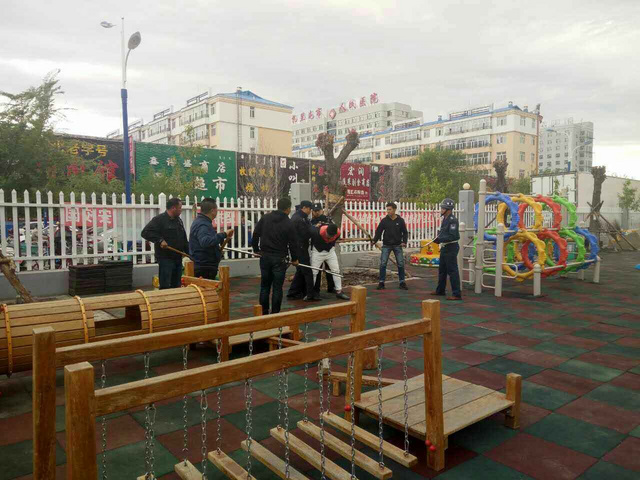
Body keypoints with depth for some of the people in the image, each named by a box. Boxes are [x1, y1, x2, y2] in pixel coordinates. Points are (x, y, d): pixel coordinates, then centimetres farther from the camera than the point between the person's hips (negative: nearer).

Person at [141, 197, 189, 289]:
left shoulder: (179, 220, 17)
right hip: (165, 258, -7)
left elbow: (184, 239, 24)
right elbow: (145, 232, -15)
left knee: (176, 286, 11)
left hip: (178, 258, 8)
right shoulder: (159, 219, -8)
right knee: (165, 287, -7)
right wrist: (160, 240, -22)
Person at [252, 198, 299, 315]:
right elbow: (292, 243, -5)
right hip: (279, 258, -4)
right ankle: (275, 314, 7)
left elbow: (256, 234, 5)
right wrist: (294, 259, 7)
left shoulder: (265, 218, 4)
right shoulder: (289, 223, -7)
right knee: (277, 288, 3)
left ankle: (263, 313, 16)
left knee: (265, 286, 11)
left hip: (265, 256, 4)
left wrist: (256, 249, 15)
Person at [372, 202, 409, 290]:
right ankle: (381, 282, 4)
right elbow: (378, 231, -2)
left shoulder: (400, 220, 0)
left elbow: (405, 232, 5)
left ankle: (402, 282, 14)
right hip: (386, 245, 0)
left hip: (397, 246, 0)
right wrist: (374, 240, -17)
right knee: (383, 264, -5)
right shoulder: (384, 220, -1)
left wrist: (404, 242, -10)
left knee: (401, 264, 1)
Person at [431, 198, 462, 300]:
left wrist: (440, 239, -24)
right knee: (442, 270, 19)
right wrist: (438, 239, 9)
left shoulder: (452, 220, -18)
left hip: (451, 249, -10)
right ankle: (440, 290, 33)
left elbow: (453, 236, -24)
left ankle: (457, 294, -2)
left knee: (452, 271, -7)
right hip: (444, 248, 10)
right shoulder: (445, 219, 12)